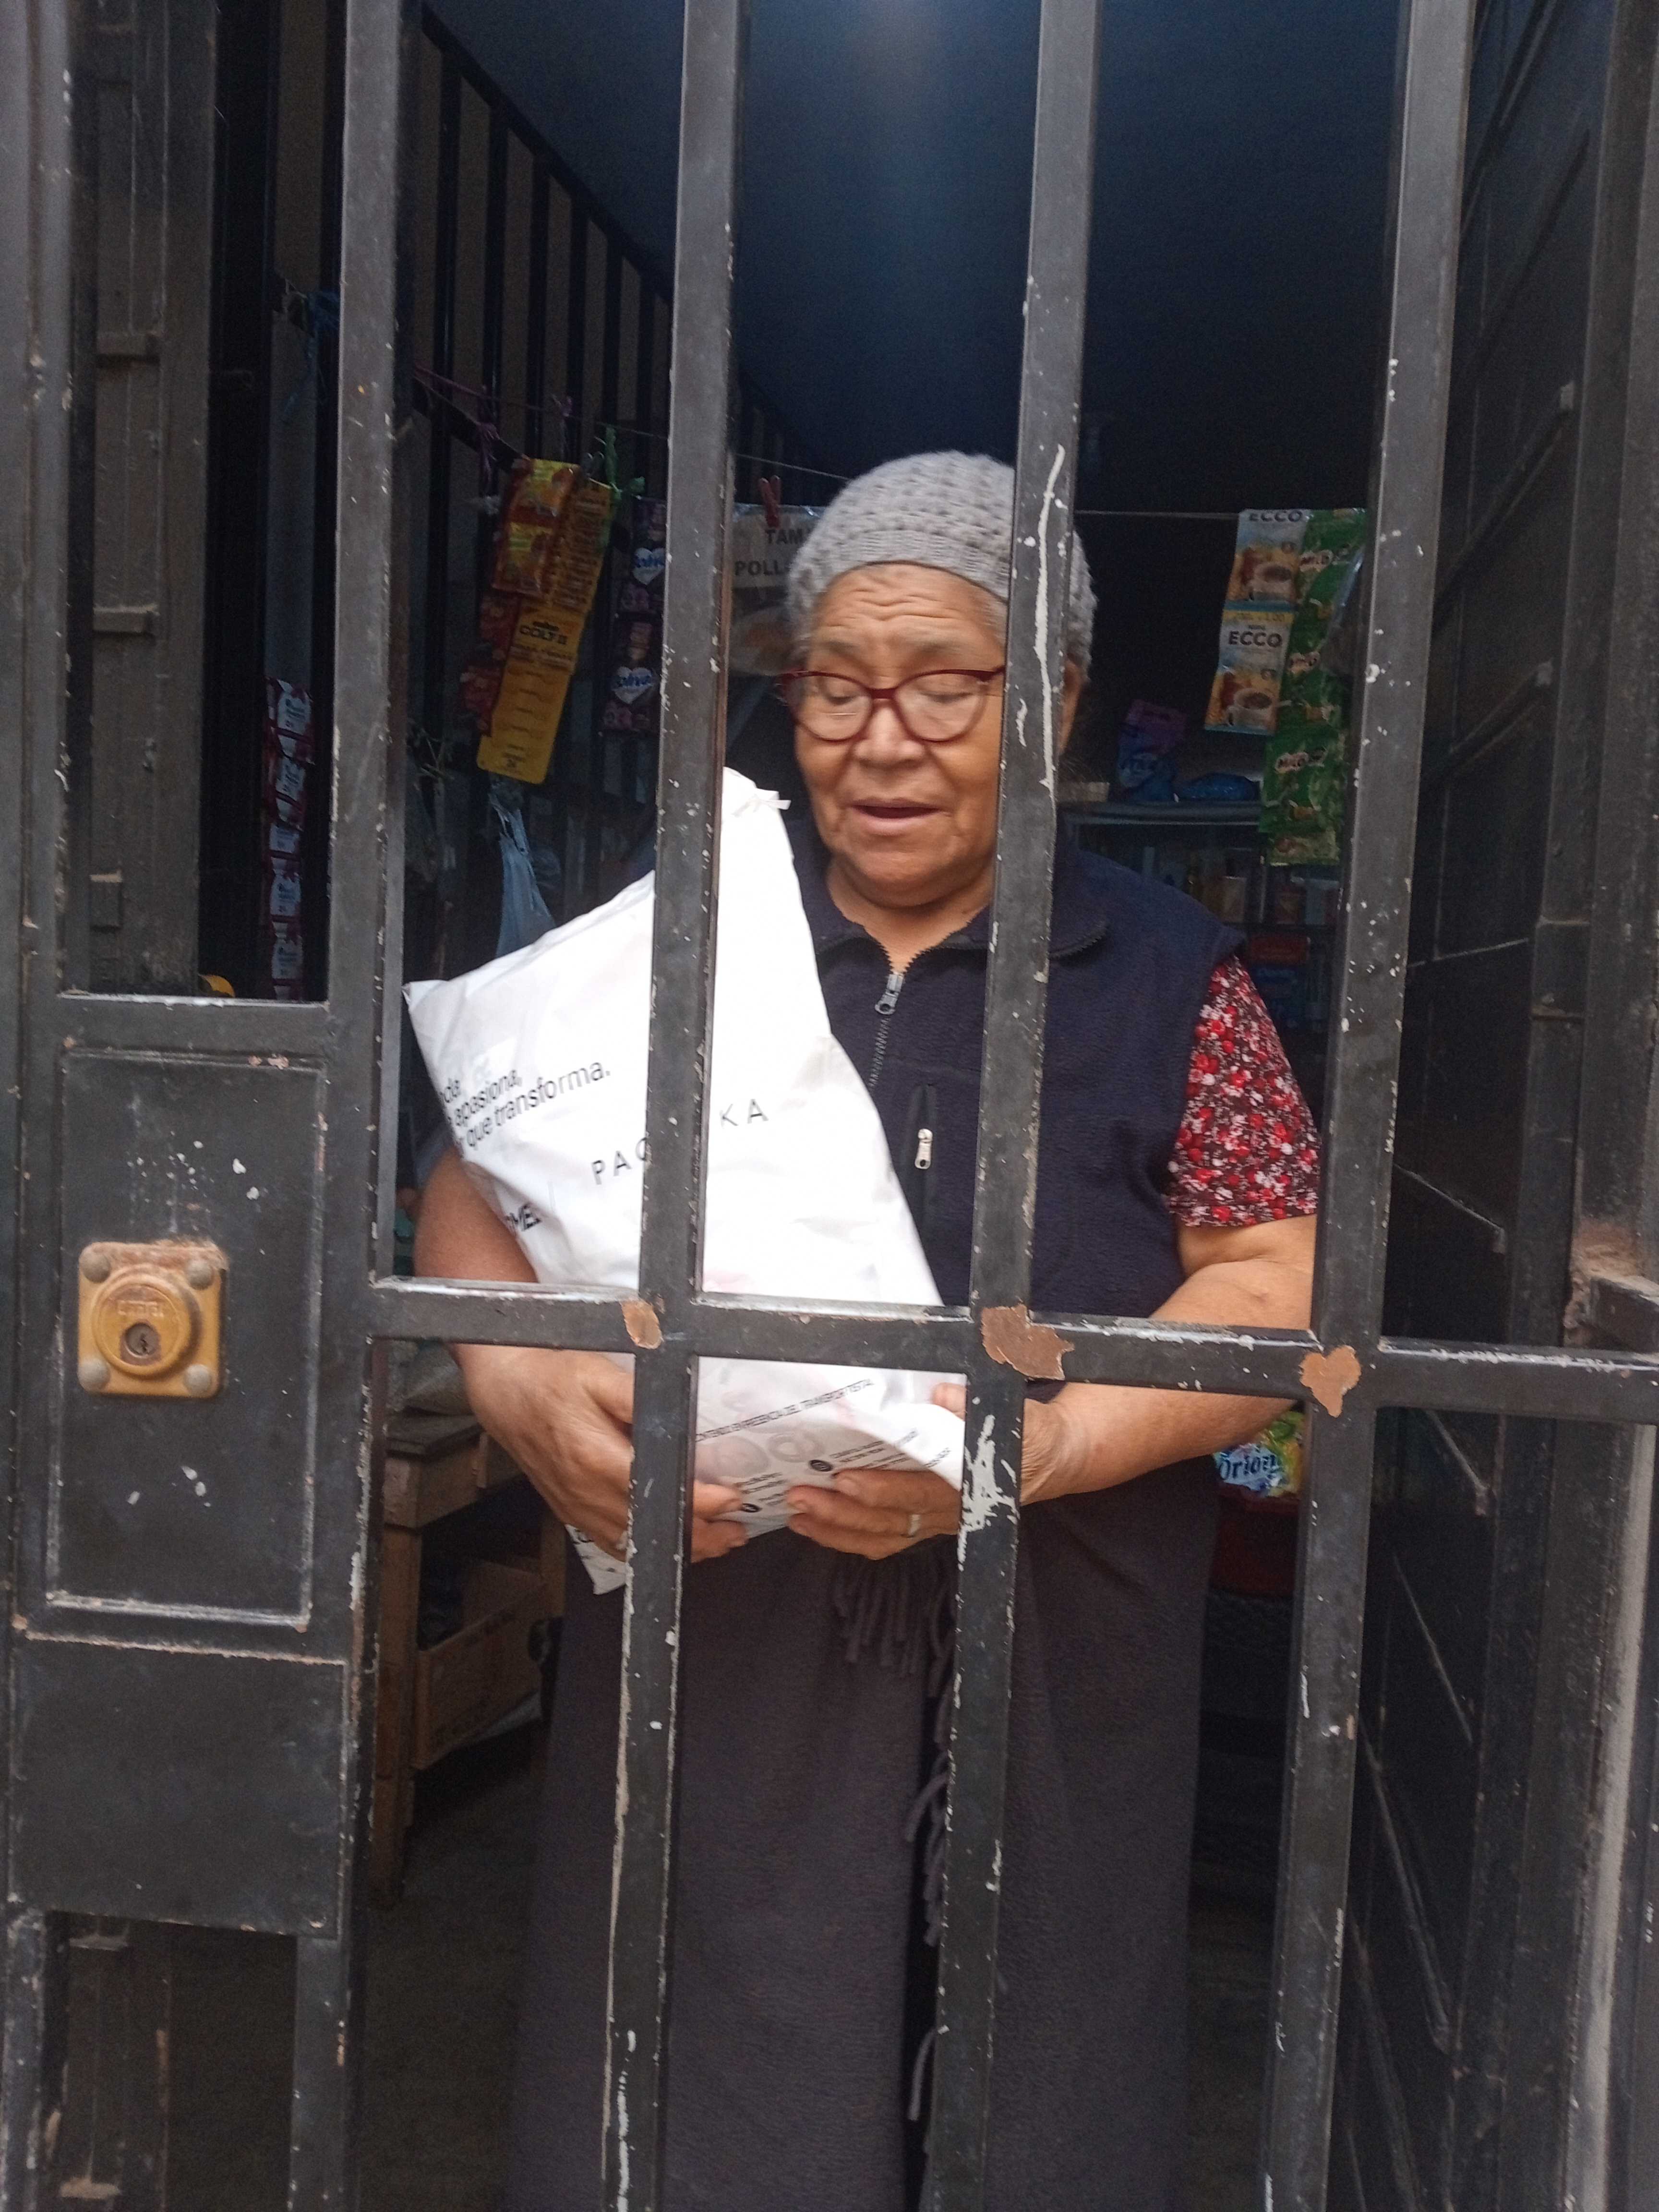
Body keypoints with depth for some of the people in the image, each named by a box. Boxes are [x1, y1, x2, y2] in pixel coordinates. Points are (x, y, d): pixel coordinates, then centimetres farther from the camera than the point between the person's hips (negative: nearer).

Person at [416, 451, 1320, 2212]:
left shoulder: (1166, 977, 2)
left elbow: (1280, 1287, -3)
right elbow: (478, 1185, 5)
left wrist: (1047, 1439, -18)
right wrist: (520, 1377, -15)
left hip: (1051, 1677, 0)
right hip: (710, 1644, 1)